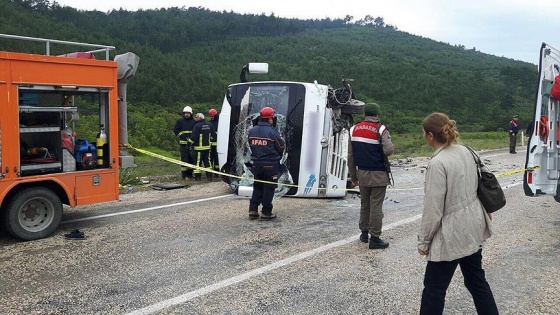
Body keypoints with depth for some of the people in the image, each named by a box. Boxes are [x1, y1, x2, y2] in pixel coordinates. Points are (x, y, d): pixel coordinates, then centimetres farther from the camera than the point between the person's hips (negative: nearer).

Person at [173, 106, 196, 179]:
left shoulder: (194, 122, 11)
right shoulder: (180, 121, 6)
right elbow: (175, 130, 3)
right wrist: (181, 136, -8)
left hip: (192, 143, 3)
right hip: (183, 144, -3)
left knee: (191, 159, 8)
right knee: (184, 159, -6)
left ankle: (190, 174, 17)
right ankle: (184, 175, -3)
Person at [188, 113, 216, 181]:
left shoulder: (197, 126, -15)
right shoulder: (209, 125, 7)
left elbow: (193, 137, -17)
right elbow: (213, 135, 13)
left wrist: (190, 142, -3)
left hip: (199, 147, -6)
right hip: (207, 147, 6)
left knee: (198, 162, 0)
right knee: (207, 161, 12)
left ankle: (197, 177, 1)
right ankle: (209, 175, 13)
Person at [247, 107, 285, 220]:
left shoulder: (252, 131, 1)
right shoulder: (273, 132, -15)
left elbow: (251, 146, 9)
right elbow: (281, 147, -6)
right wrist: (276, 157, 14)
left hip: (256, 164, 5)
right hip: (270, 165, -5)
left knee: (257, 187, 17)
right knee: (269, 188, 4)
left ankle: (253, 210, 15)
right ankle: (266, 212, 8)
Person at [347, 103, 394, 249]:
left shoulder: (354, 129, 5)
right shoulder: (380, 129, -11)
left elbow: (350, 156, 6)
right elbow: (388, 150, -23)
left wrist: (353, 176, 13)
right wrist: (391, 145, 2)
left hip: (362, 174, 5)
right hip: (378, 175, -5)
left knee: (364, 204, 17)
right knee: (376, 206, 0)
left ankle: (364, 233, 28)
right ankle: (374, 238, 5)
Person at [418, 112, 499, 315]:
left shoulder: (437, 163, -23)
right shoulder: (465, 151, 1)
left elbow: (433, 208, -20)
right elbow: (475, 185, 13)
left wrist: (424, 241, -9)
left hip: (453, 233, -8)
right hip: (473, 226, 8)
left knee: (434, 288, 6)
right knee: (476, 279, 22)